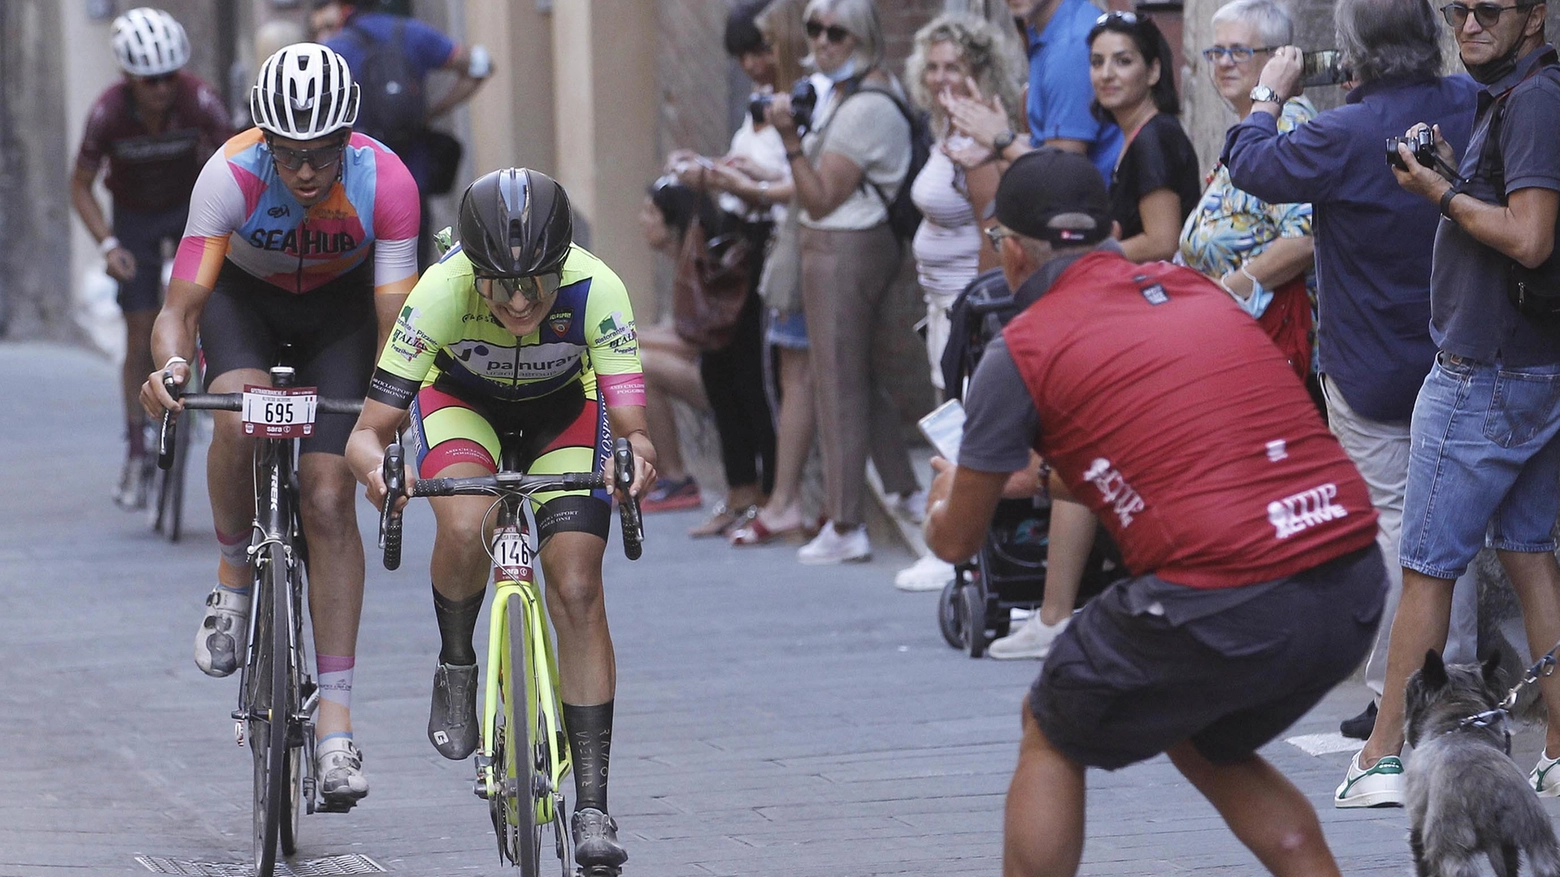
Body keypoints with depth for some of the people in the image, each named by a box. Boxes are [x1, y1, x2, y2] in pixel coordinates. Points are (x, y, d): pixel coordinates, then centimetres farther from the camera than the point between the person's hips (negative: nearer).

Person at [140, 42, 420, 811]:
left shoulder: (385, 182, -32)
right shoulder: (231, 174, -34)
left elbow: (395, 319, -33)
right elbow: (180, 307, -33)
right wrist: (170, 364, -56)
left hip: (341, 307, 0)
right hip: (245, 298, 0)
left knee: (329, 497, -12)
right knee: (241, 416, -34)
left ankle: (336, 724, -10)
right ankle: (234, 581, -7)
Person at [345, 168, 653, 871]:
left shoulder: (595, 289, -36)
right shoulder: (442, 291, -36)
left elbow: (630, 423, -38)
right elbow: (369, 431, -34)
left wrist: (636, 456, -62)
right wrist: (377, 467, -57)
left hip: (563, 405, 1)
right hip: (462, 397, -1)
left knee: (577, 591, -12)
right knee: (463, 527, -32)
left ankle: (592, 808, -6)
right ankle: (456, 670, -2)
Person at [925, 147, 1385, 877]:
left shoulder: (1022, 350, 3)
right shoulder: (1197, 291, 20)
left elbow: (956, 541, 15)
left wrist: (950, 491, 39)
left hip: (1228, 607, -6)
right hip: (1355, 591, 6)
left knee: (1052, 738, 20)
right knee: (1209, 747, 31)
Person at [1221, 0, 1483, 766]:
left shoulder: (1344, 136, -21)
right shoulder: (1468, 109, -5)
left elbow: (1254, 165, -8)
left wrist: (1269, 97, 9)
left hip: (1372, 370, -5)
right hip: (1458, 358, 5)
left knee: (1389, 519, 0)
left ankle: (1390, 697, 0)